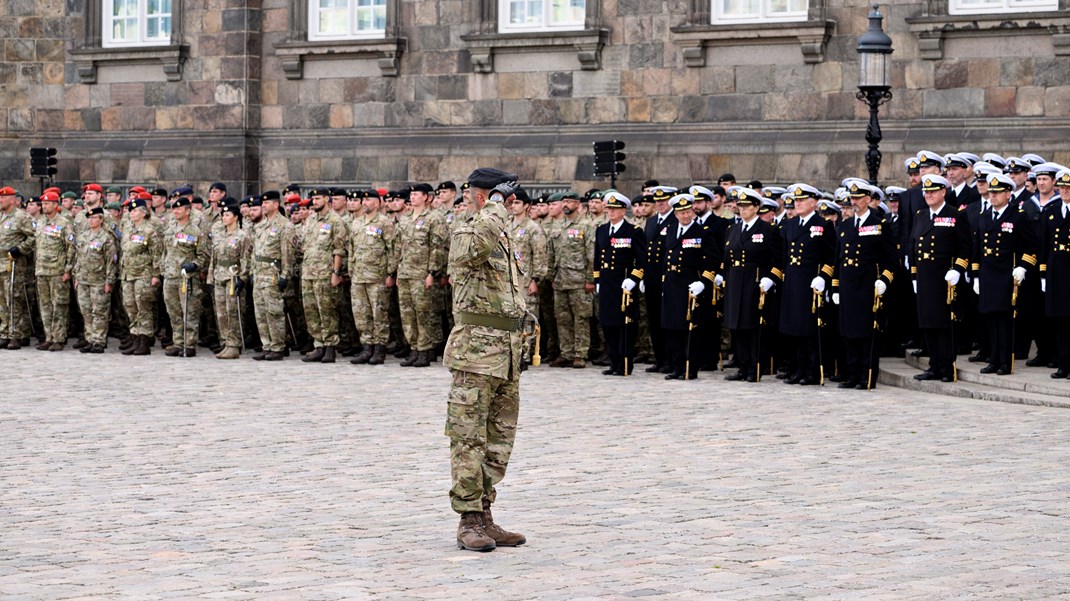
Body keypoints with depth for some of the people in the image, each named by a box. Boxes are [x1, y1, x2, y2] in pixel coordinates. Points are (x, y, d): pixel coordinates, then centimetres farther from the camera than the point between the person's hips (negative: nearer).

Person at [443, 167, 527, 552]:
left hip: (506, 350, 9)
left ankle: (484, 517, 17)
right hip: (477, 350, -9)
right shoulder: (465, 235, -10)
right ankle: (469, 523, -2)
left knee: (499, 440, 11)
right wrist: (497, 202, -20)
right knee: (469, 438, -5)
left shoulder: (502, 238, 19)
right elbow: (482, 240, -37)